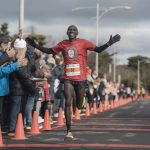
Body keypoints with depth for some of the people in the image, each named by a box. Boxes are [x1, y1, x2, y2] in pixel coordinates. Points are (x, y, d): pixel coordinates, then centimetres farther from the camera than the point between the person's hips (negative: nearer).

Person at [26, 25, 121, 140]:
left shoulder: (83, 43, -2)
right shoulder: (62, 44, 6)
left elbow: (98, 50, -3)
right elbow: (49, 51, 16)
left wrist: (109, 43, -17)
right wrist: (36, 46, 8)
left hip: (81, 79, -1)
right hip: (68, 79, 1)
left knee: (79, 105, 9)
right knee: (68, 103, -11)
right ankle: (69, 132, -10)